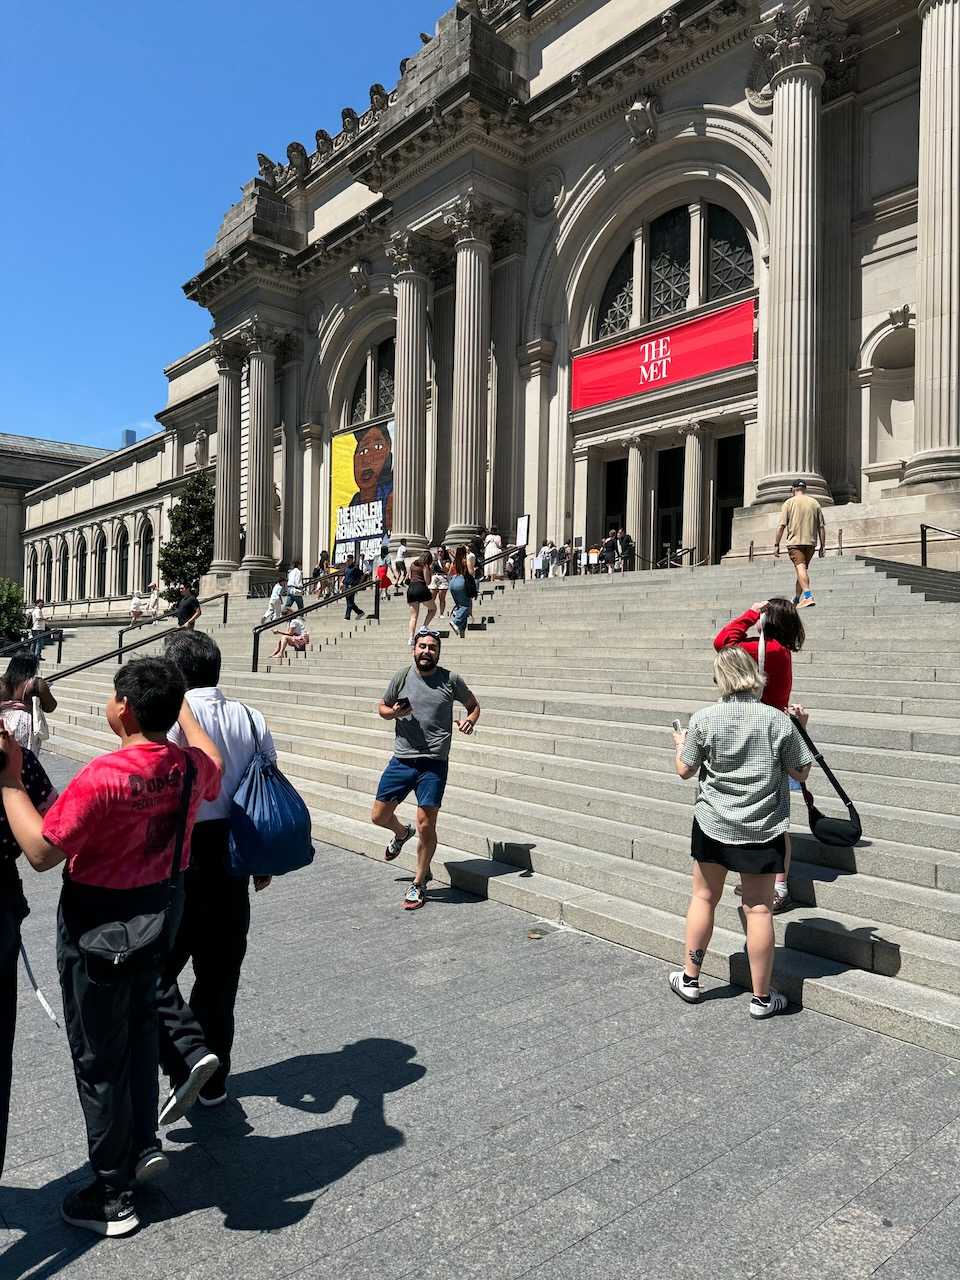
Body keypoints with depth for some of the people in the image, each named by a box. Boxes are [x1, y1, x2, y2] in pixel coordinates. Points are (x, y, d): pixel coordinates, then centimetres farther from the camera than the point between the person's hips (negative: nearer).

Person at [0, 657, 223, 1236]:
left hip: (99, 922, -6)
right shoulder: (190, 765, -9)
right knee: (139, 1027, 27)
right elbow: (215, 768, 17)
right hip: (158, 910, 6)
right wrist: (183, 706, 23)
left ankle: (113, 1197, 25)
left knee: (99, 1057, 10)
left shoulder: (103, 776, -29)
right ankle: (145, 1143, 40)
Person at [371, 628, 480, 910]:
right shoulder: (402, 676, 2)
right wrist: (394, 712, -8)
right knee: (379, 816, 8)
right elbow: (382, 707, 15)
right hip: (401, 761, 3)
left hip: (433, 764, -2)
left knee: (426, 825, -1)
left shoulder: (451, 680, -1)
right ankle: (402, 833, 45)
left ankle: (419, 883, 19)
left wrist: (469, 721, -7)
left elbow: (473, 705, 14)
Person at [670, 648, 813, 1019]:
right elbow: (801, 772, -1)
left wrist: (681, 745, 20)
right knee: (758, 908, 7)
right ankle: (762, 997, 18)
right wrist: (798, 730, 13)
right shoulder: (778, 720, -9)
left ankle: (689, 978, 29)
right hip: (763, 830, 0)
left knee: (704, 897, 16)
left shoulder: (704, 719, -10)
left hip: (713, 824, 1)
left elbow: (685, 770, -1)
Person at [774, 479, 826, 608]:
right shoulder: (815, 503, 13)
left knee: (800, 567, -14)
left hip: (795, 541, -4)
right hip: (811, 542, 4)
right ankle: (797, 599, 23)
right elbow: (821, 527, 9)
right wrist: (822, 546, 12)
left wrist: (776, 545, -2)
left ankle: (808, 595, -32)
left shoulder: (789, 503, 3)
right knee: (803, 568, 15)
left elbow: (781, 526, -5)